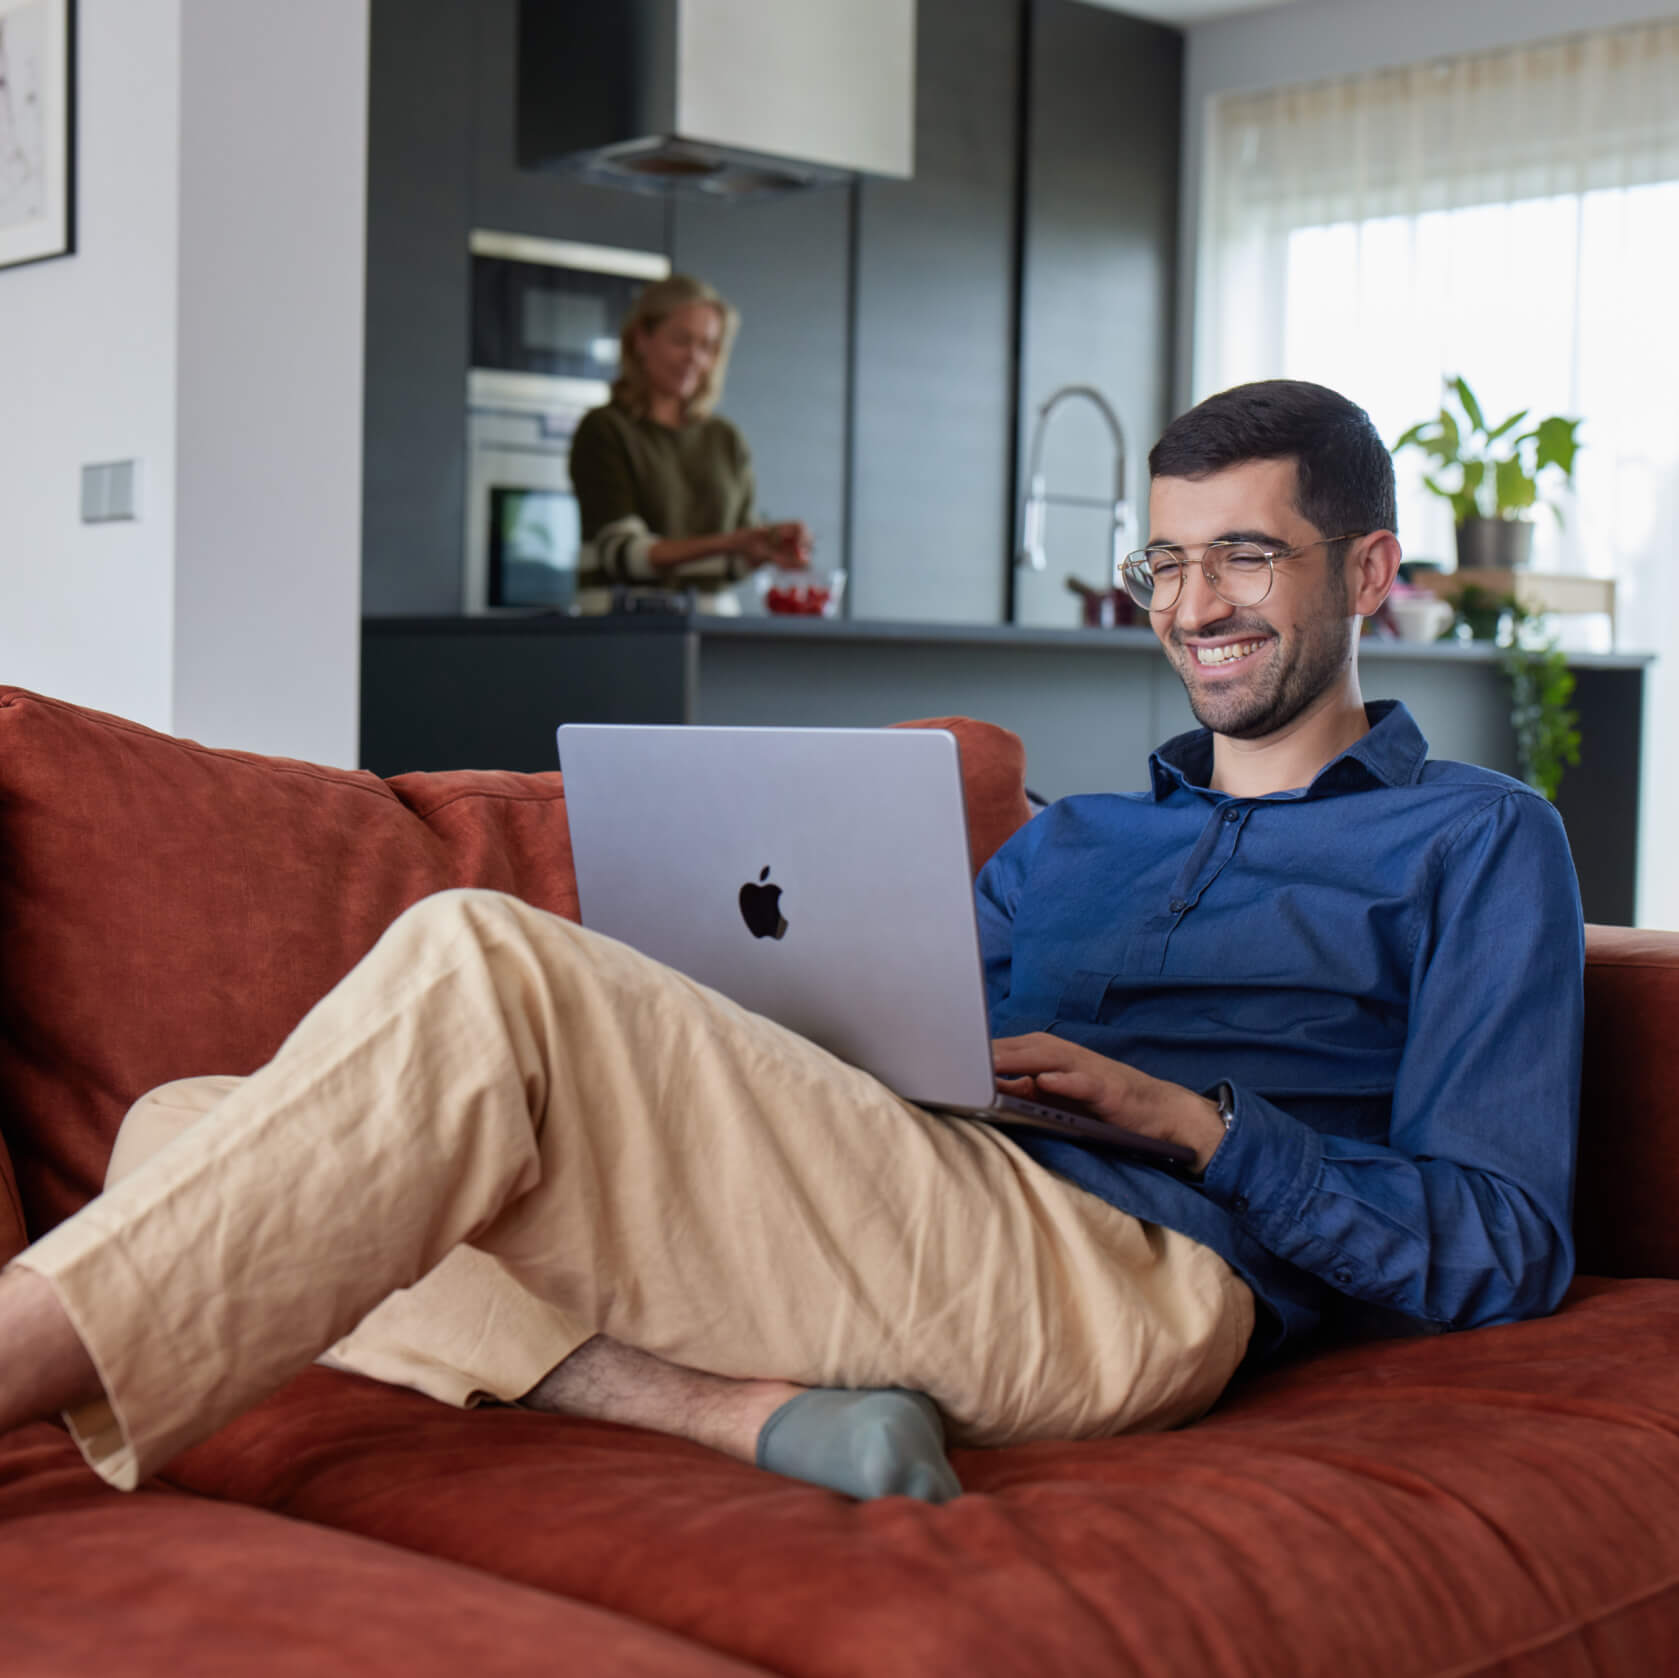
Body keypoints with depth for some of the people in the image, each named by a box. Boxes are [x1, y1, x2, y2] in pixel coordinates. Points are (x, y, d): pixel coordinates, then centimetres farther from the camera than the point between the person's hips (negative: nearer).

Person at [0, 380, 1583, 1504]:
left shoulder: (1473, 840, 15)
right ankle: (761, 1411, -23)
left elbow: (1502, 1251, 4)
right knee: (186, 1133, -6)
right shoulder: (1066, 842, 33)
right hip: (929, 1234, 8)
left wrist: (1184, 1113, -7)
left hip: (1129, 1283, -7)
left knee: (476, 968, -27)